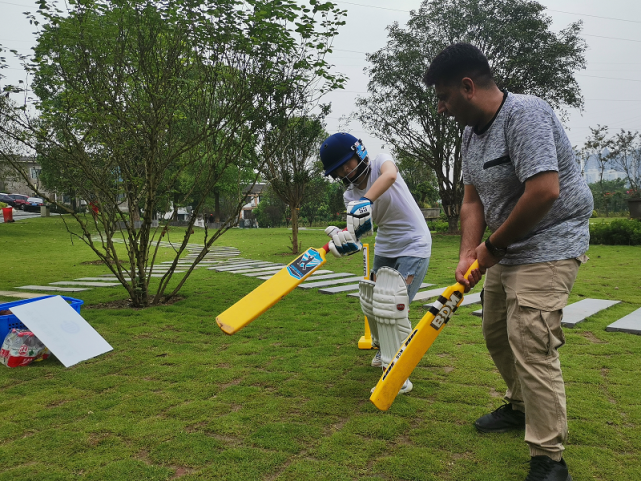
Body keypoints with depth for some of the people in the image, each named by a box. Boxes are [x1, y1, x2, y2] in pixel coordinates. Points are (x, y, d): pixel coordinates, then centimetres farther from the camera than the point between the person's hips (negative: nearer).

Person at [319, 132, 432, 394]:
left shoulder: (380, 161, -14)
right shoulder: (350, 195, -1)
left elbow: (390, 175, -39)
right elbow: (358, 227, -16)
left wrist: (365, 200, -54)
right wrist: (345, 239, -39)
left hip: (414, 245, -7)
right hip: (385, 247, 7)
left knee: (391, 306, -16)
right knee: (371, 303, 12)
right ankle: (384, 347, 42)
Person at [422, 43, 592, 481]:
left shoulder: (525, 115, -21)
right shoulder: (472, 133, 8)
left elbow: (544, 192, -31)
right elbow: (473, 200, 8)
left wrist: (492, 247, -19)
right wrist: (469, 253, -6)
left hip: (551, 245, -9)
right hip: (506, 249, 10)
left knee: (530, 344, -15)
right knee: (496, 333, 17)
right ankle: (521, 407, 39)